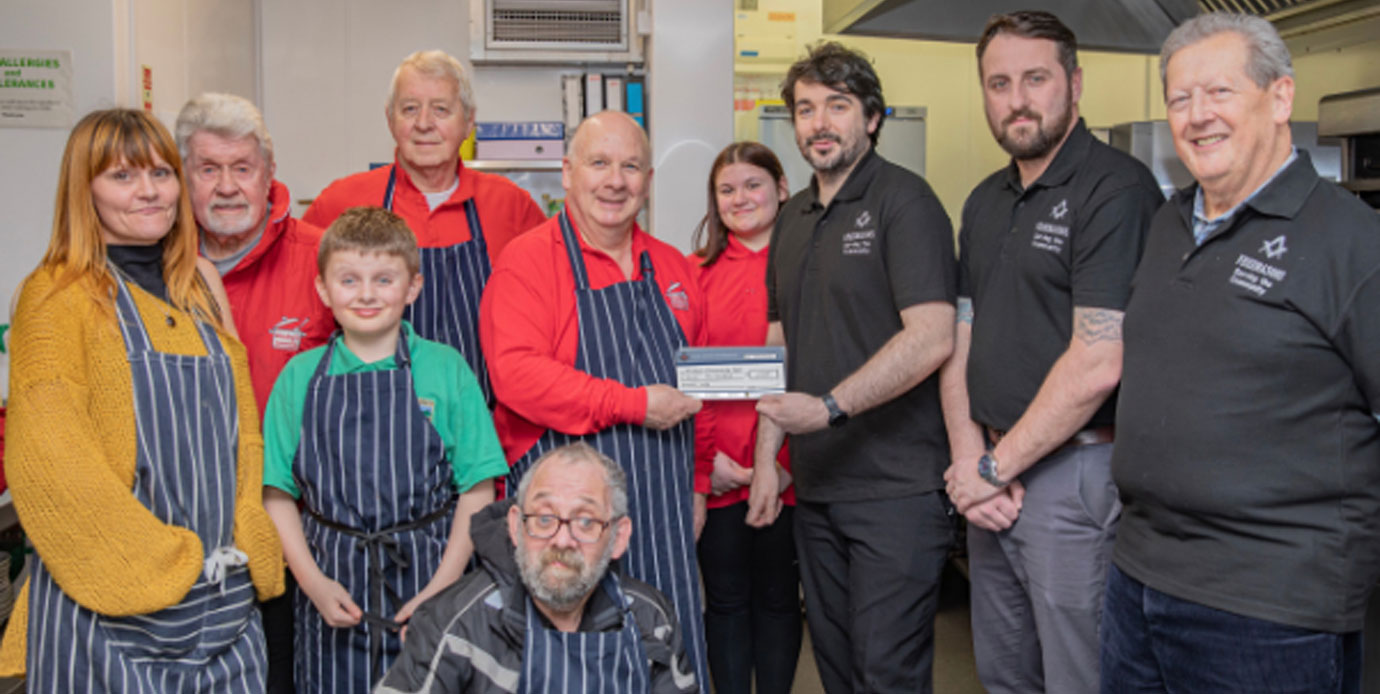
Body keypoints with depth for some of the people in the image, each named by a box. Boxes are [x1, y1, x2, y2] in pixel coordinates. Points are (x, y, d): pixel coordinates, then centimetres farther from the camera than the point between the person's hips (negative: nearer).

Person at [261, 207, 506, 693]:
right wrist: (314, 583, -6)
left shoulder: (446, 369, -1)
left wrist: (439, 590, -8)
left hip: (429, 582, -1)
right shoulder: (300, 376, 4)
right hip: (334, 587, 1)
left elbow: (477, 492, -3)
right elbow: (278, 494, 4)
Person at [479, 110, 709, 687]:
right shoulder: (527, 260, -6)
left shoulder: (672, 268, 15)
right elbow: (516, 373, -19)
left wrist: (696, 483, 18)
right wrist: (635, 406, -19)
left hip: (661, 511, 6)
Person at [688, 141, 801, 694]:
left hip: (786, 470, -1)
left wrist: (785, 456, -11)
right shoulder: (696, 272, 5)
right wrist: (706, 458, -7)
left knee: (778, 597, 12)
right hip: (716, 471, 1)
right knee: (726, 600, 12)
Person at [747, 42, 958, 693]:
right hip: (815, 487, 7)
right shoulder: (792, 218, 14)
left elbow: (931, 338, -19)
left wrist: (828, 408, -23)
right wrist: (765, 457, 11)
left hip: (897, 489, -7)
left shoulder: (903, 200, -9)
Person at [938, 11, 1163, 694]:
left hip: (1074, 476, -7)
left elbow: (1096, 365, -20)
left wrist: (994, 468, -12)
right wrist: (969, 458, -4)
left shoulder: (1117, 189, -13)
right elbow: (960, 338, 11)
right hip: (990, 480, 7)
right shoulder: (985, 202, 12)